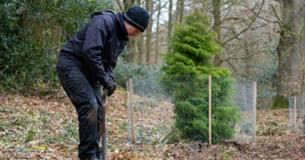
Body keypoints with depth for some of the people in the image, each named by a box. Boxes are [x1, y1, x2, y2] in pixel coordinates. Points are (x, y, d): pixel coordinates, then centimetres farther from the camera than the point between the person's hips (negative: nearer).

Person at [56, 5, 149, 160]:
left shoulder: (122, 37, 10)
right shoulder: (104, 22, -20)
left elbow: (109, 61, 17)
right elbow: (90, 52, -29)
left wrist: (108, 79, -3)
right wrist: (105, 80, -22)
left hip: (88, 71, 10)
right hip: (71, 64, -10)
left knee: (97, 111, 6)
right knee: (89, 106, -20)